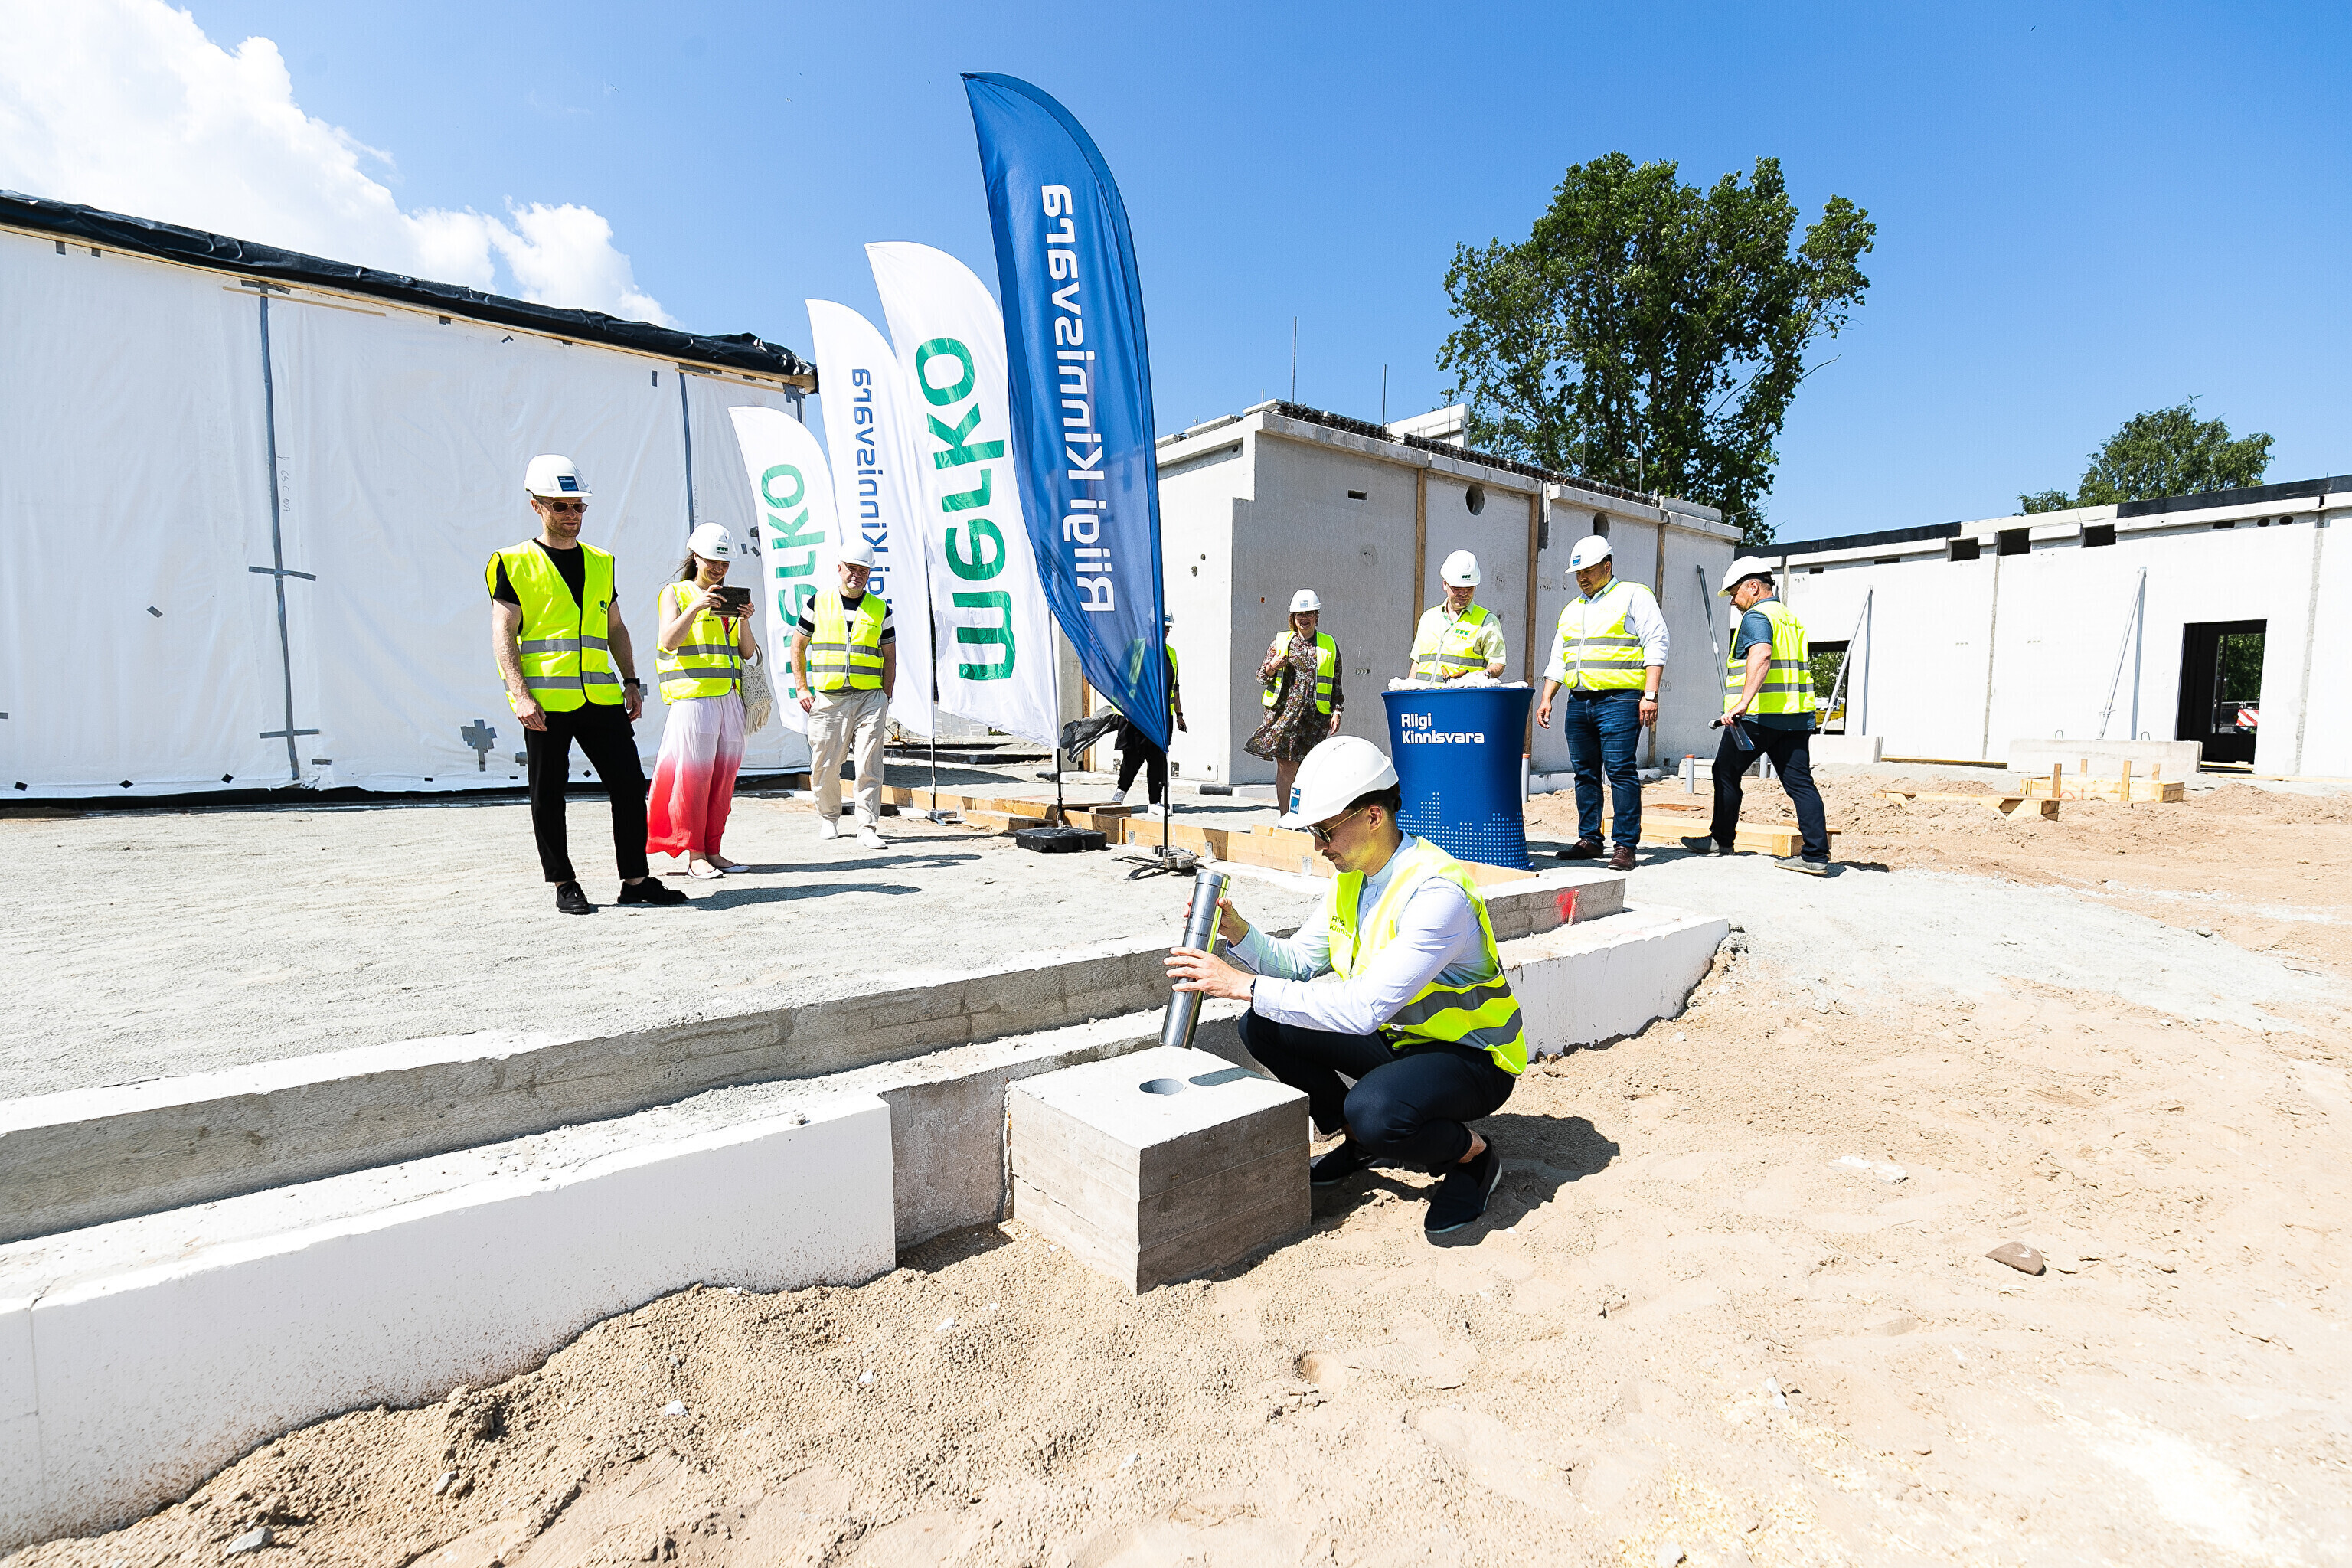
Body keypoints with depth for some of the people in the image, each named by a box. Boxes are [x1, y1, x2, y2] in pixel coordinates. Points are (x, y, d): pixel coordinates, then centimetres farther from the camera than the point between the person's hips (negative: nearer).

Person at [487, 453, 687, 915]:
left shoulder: (600, 563, 15)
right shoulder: (515, 564, 1)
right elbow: (503, 636, -5)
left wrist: (630, 682, 10)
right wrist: (521, 695, -16)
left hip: (601, 697, 4)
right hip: (546, 700, -4)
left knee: (630, 785, 2)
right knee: (549, 797, 4)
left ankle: (636, 880, 12)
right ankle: (564, 886, 16)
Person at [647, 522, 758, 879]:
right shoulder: (673, 593, 7)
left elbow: (748, 653, 13)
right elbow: (668, 641, -9)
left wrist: (744, 620, -4)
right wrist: (696, 607, -19)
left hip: (730, 698, 5)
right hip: (693, 697, -5)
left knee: (724, 775, 4)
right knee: (694, 774, -7)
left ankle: (713, 850, 12)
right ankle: (694, 854, -1)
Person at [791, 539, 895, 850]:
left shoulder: (880, 609, 9)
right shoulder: (819, 603, 8)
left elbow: (890, 657, 11)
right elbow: (797, 646, 12)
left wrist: (885, 697, 2)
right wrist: (802, 688, 5)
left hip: (870, 698, 0)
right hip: (827, 698, 1)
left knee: (869, 768, -5)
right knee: (824, 766, 5)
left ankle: (868, 828, 2)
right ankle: (828, 818, 27)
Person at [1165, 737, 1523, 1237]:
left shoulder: (1437, 891, -31)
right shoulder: (1351, 877, -2)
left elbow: (1364, 1008, -38)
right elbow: (1298, 962, 3)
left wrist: (1245, 985, -37)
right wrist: (1237, 931, -16)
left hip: (1470, 1057, -8)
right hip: (1395, 1037, 8)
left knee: (1374, 1112, -37)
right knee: (1263, 1027, -6)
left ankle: (1473, 1154, -3)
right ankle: (1361, 1141, 13)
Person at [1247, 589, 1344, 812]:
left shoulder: (1329, 645, 11)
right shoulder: (1280, 641, 10)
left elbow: (1336, 684, 12)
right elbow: (1261, 676, 13)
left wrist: (1337, 711, 4)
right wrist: (1272, 667, -8)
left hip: (1315, 715, 0)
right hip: (1284, 711, 0)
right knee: (1285, 765, -3)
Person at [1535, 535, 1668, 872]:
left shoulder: (1633, 595, 3)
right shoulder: (1572, 609, 22)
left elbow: (1656, 645, -4)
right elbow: (1558, 660, 24)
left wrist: (1650, 695, -13)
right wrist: (1546, 699, 13)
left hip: (1619, 700, -6)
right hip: (1578, 702, 7)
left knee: (1620, 770, -10)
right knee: (1585, 772, 8)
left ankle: (1624, 845, -6)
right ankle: (1589, 840, 15)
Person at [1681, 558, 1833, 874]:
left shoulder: (1756, 616, -8)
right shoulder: (1793, 619, 21)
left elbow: (1761, 655, -27)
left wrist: (1743, 702, -36)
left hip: (1757, 716, -8)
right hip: (1797, 717, 8)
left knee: (1726, 773, 10)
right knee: (1800, 783, 4)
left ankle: (1722, 839, 22)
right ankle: (1816, 855, -1)